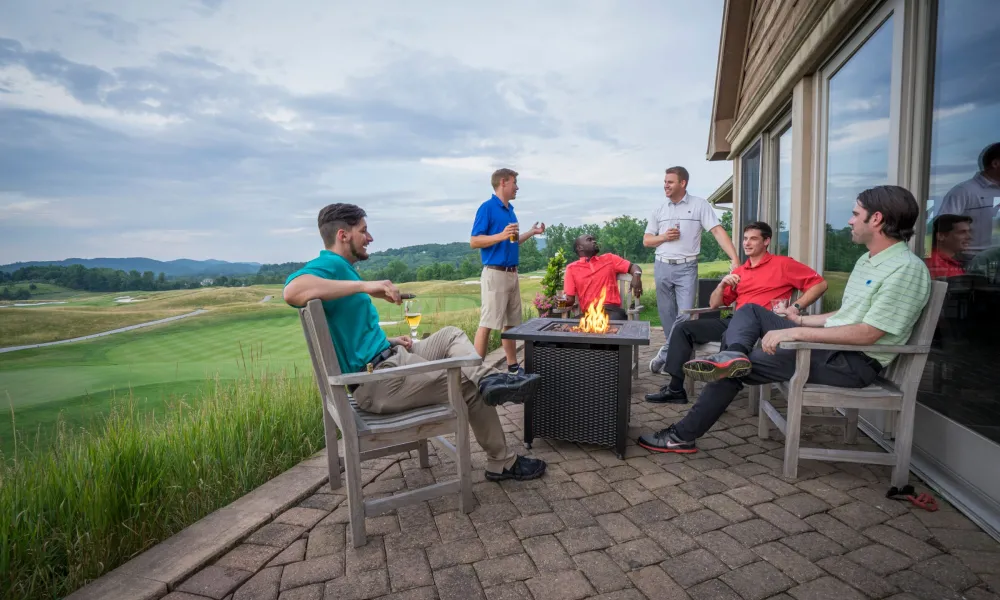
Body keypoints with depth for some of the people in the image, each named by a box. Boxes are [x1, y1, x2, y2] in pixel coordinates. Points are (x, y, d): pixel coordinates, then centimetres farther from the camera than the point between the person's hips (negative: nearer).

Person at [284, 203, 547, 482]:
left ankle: (488, 378, -12)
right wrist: (364, 286, -39)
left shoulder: (341, 269, 16)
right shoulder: (330, 265, -15)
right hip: (379, 381, -10)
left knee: (452, 335, 13)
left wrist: (388, 341, 6)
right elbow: (292, 291, -40)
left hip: (389, 359, 10)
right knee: (470, 387, -3)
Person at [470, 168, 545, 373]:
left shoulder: (510, 210, 16)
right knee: (487, 323, -7)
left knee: (511, 323, 13)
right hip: (495, 273, -9)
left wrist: (531, 232, 18)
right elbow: (474, 241, -13)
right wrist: (502, 235, -22)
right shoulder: (487, 207, -8)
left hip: (512, 273, 9)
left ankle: (512, 365, 22)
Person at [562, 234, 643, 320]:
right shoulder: (572, 268, 12)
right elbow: (570, 299, 9)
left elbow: (633, 266, 16)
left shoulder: (609, 258, 17)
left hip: (612, 309, 0)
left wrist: (636, 275, -6)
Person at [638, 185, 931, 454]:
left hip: (855, 362, -9)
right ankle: (733, 355, -27)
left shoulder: (907, 269, -16)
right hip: (831, 344, 10)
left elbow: (868, 334, -24)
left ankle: (682, 436, -3)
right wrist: (800, 319, 17)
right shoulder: (867, 260, 14)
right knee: (750, 310, 5)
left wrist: (795, 332, -27)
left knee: (736, 370, -13)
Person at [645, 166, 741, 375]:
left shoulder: (700, 205, -1)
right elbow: (646, 240, 14)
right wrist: (663, 237, -7)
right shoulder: (660, 209, 11)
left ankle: (664, 354, 2)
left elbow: (718, 231, -9)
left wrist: (734, 259, -20)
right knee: (667, 317, 7)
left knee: (685, 315, -11)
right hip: (662, 267, 4)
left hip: (686, 268, -3)